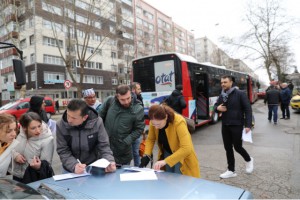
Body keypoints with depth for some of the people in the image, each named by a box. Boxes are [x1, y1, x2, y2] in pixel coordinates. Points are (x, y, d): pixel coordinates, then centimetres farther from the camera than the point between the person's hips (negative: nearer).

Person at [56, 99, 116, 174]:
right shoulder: (60, 125, -14)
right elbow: (63, 151, -11)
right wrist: (74, 166, -27)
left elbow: (104, 146, -11)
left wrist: (110, 162, -26)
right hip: (70, 170, 1)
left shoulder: (97, 122, -16)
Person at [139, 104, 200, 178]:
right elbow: (150, 139, -2)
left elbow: (186, 148, -38)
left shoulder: (179, 122, -33)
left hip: (182, 157, -4)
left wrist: (165, 161, -42)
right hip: (166, 154, 4)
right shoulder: (155, 122, -18)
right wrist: (147, 155, -17)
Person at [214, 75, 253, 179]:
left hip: (237, 125, -5)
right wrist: (218, 108, -8)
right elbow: (216, 106, 17)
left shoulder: (240, 94, -9)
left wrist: (248, 125, -15)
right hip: (225, 125, 6)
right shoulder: (221, 95, 7)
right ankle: (231, 170, 22)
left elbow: (248, 109, -10)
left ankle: (249, 160, 34)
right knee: (228, 148, 9)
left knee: (237, 147, 1)